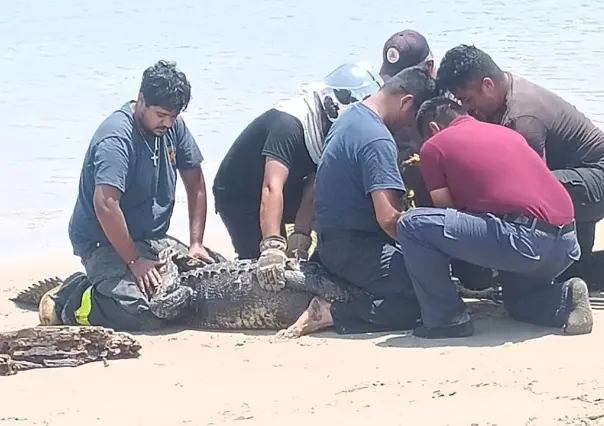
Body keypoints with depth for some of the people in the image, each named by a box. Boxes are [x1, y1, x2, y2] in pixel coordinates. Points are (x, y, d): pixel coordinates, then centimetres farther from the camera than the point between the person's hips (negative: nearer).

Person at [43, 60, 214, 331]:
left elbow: (195, 183, 9)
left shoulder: (173, 127, 2)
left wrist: (196, 244, -1)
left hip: (152, 239, 9)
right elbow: (105, 203, -31)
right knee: (137, 311, -32)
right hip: (102, 241, -9)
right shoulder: (117, 137, -22)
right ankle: (66, 304, -3)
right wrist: (134, 261, -27)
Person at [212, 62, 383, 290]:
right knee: (263, 267, -19)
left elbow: (313, 187, -14)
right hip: (238, 197, -8)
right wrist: (272, 246, -55)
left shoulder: (330, 128, -9)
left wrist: (300, 236, -27)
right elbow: (272, 187, -46)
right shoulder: (290, 124, -35)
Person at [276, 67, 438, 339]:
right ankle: (333, 314, -18)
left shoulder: (351, 117, 12)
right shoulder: (377, 139, -20)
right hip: (355, 250, -11)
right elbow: (388, 217, -27)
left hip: (332, 243, 11)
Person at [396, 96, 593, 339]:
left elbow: (446, 210, 12)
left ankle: (446, 319, 2)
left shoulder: (433, 146, 10)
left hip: (522, 238, -7)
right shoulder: (508, 133, 28)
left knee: (412, 225, -1)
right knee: (520, 302, 36)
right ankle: (565, 298, 5)